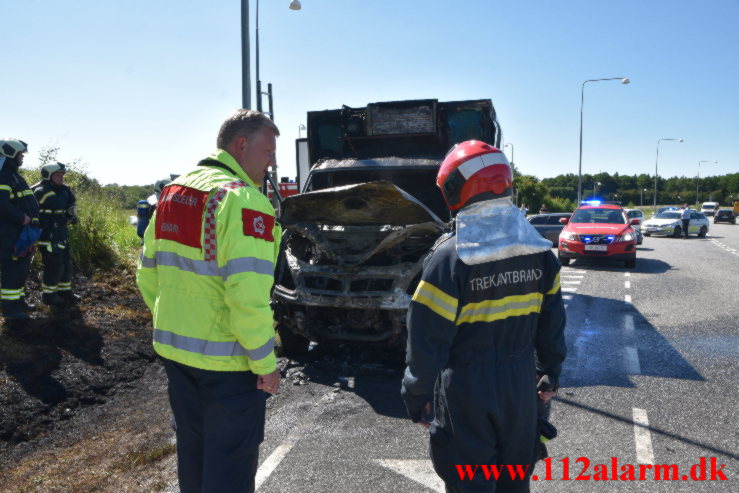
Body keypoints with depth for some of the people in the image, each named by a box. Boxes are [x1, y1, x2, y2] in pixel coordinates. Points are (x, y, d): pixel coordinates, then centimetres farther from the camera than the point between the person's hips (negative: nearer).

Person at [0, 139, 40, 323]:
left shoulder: (16, 176, 18)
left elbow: (28, 202, 23)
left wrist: (33, 218, 9)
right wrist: (23, 218, -18)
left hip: (22, 232, 10)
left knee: (22, 267, 17)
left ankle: (18, 300, 28)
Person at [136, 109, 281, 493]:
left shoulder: (174, 192, 7)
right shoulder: (244, 200, -19)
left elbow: (148, 276, 11)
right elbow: (247, 295, -26)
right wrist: (266, 363, -16)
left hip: (174, 349, 8)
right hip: (228, 360, -8)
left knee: (193, 450, 24)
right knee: (231, 461, 9)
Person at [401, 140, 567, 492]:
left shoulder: (449, 258, -19)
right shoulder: (539, 250, -1)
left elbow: (426, 340, -17)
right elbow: (552, 323, 7)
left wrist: (416, 396, -5)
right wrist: (550, 373, 19)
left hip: (466, 388, -5)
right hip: (520, 383, 5)